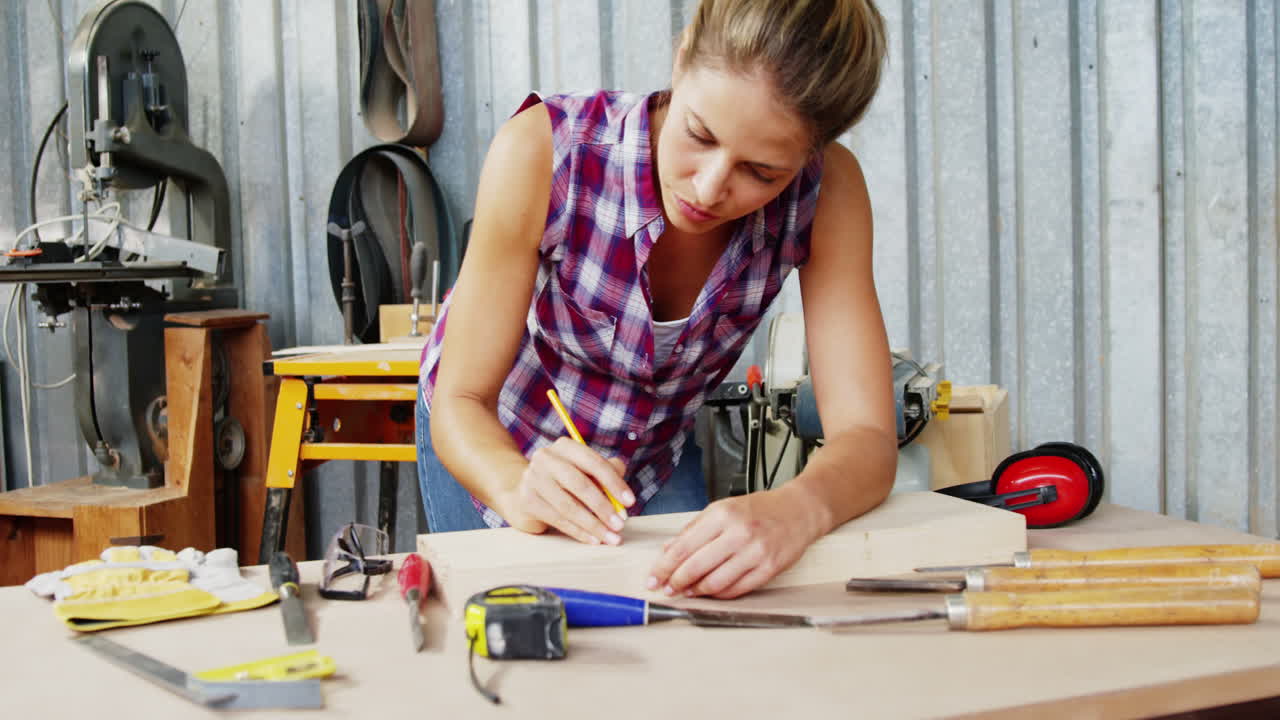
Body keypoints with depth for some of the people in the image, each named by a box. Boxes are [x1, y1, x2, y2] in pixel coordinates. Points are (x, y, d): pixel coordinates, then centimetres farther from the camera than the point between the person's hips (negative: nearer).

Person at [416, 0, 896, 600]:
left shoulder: (826, 191, -28)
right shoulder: (543, 151, -35)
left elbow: (867, 438, -33)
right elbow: (460, 400, -30)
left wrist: (797, 509, -55)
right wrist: (520, 488, -52)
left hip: (654, 454, 2)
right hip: (495, 442, -2)